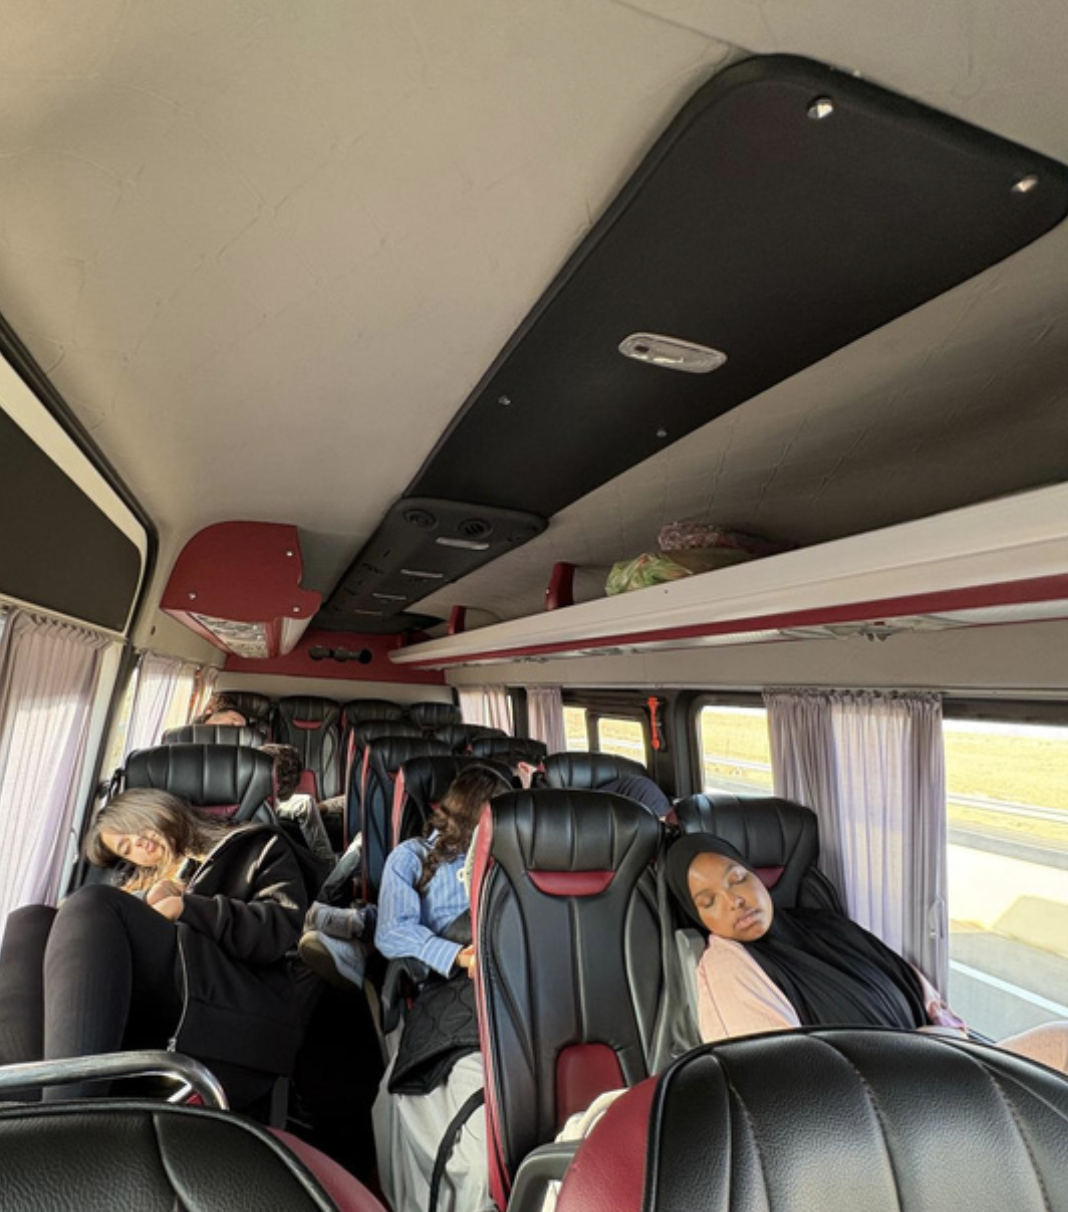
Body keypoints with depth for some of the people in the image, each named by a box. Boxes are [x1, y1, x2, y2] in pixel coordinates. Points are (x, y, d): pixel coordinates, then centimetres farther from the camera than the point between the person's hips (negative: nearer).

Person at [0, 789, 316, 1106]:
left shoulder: (254, 847, 20)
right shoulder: (144, 883, 36)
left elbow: (279, 929, 2)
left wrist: (184, 907, -3)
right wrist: (147, 907, -1)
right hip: (142, 1037, 5)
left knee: (93, 905, -19)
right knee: (32, 922, -8)